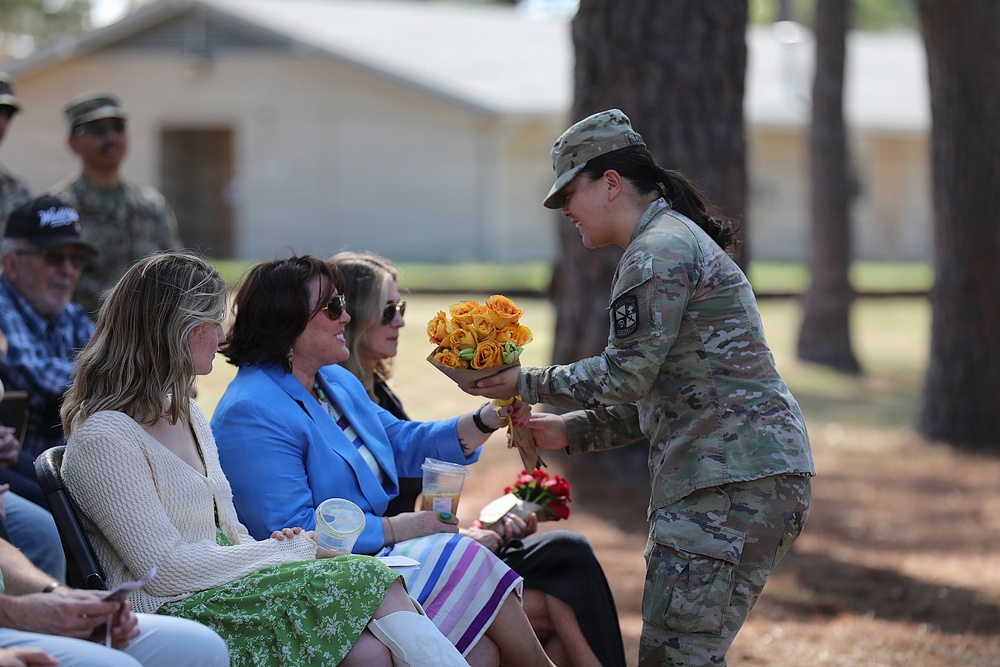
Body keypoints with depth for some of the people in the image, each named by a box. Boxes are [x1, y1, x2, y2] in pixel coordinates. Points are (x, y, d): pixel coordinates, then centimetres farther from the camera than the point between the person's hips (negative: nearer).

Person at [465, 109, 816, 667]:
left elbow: (625, 375, -15)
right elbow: (654, 395, 25)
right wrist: (570, 431, 18)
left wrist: (527, 383, -3)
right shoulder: (679, 241, 24)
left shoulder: (658, 253, -10)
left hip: (736, 483, -11)